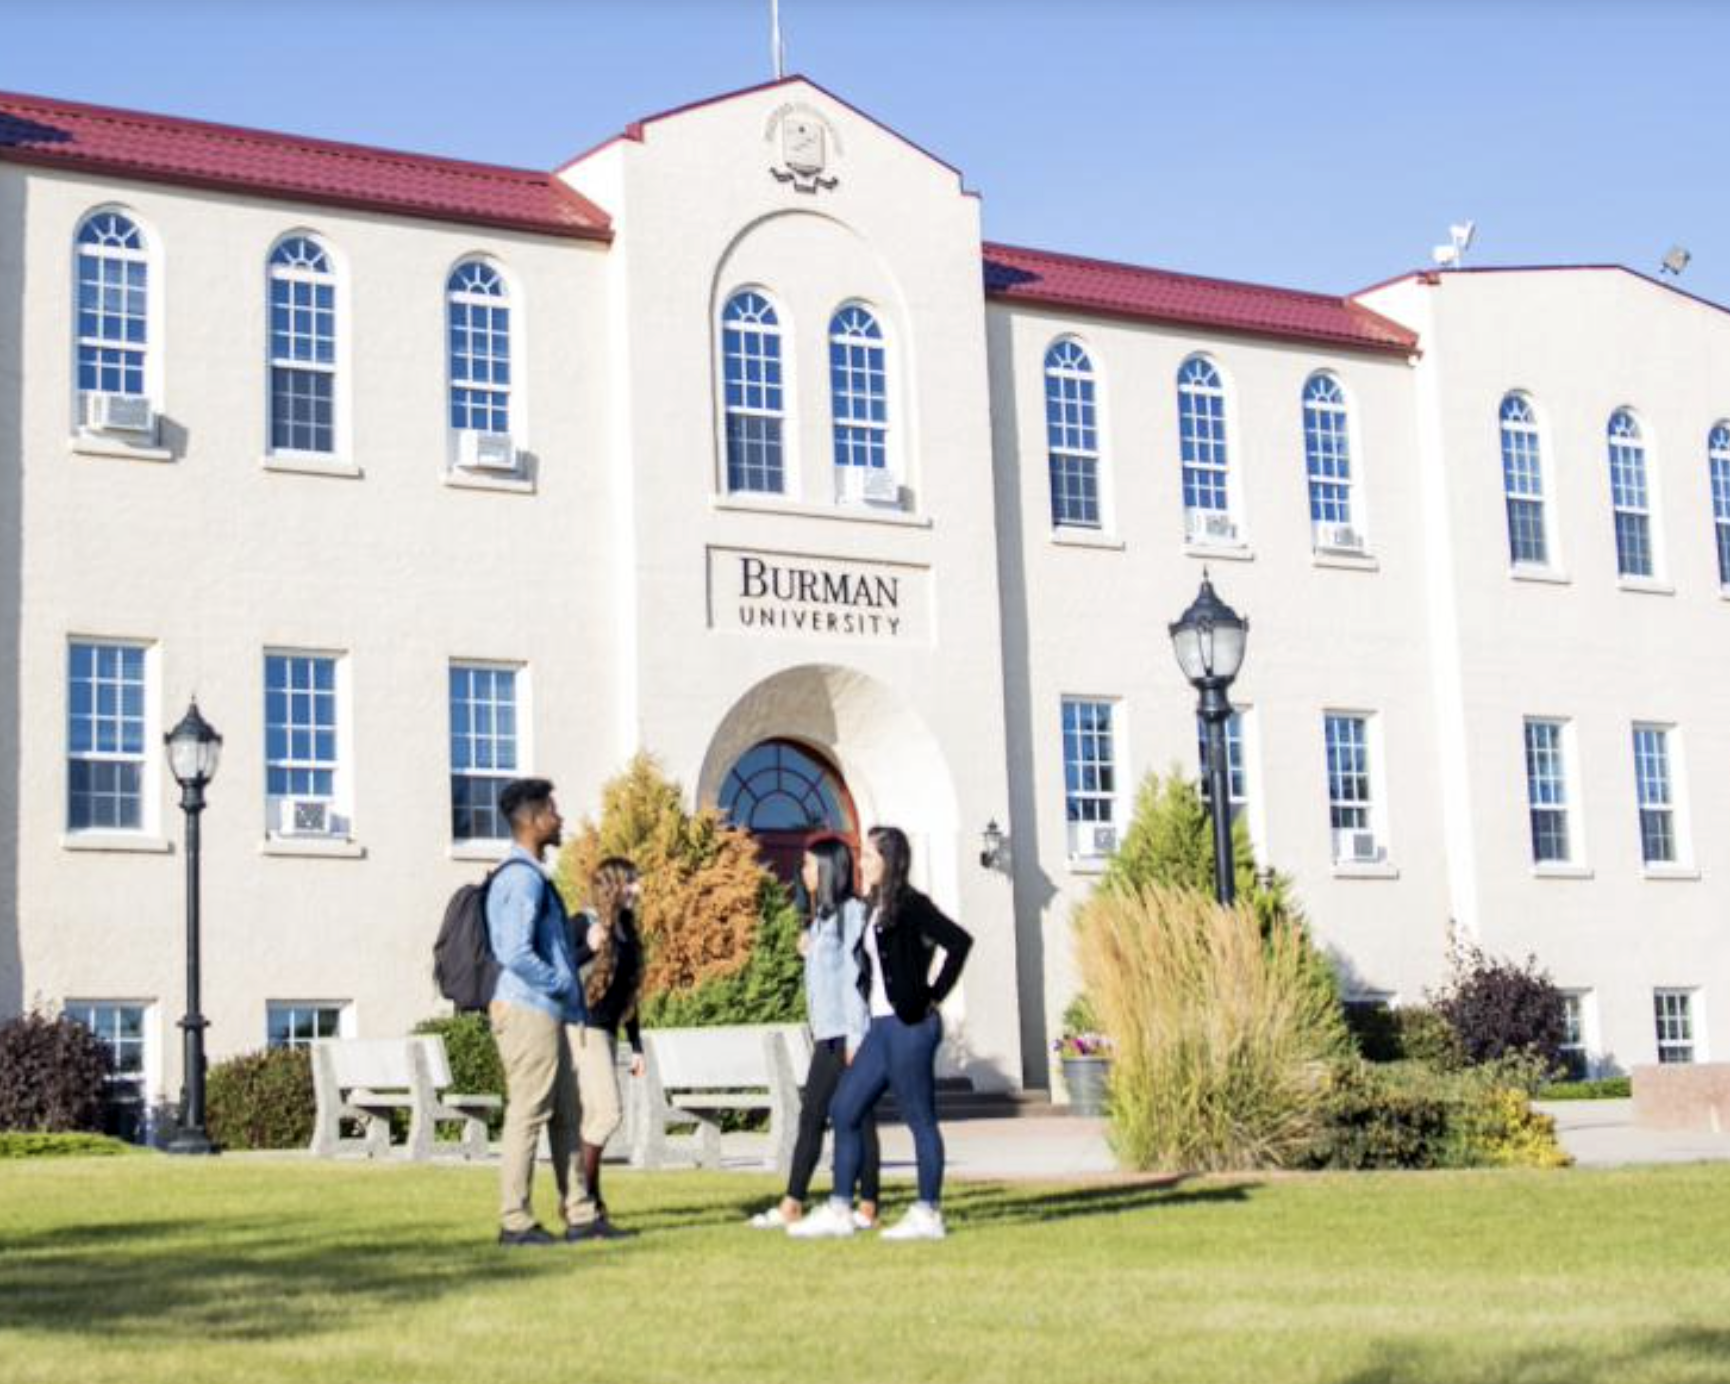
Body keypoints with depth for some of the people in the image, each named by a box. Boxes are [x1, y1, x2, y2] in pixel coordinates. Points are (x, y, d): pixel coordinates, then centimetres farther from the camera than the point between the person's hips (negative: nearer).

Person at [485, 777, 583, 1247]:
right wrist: (563, 985, -13)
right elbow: (517, 953, -24)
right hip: (529, 1011, -10)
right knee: (528, 1114, -6)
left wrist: (568, 985, 13)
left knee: (565, 1115, 12)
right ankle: (515, 1221, -1)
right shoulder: (523, 878, -16)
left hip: (545, 1013, 10)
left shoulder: (529, 875, 17)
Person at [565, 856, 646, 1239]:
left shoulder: (626, 932, 15)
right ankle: (582, 1212, -11)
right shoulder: (582, 924, -8)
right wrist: (588, 949, -29)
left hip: (606, 1031, 8)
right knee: (607, 1111, -15)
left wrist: (636, 1045, 21)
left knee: (592, 1120, 8)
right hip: (582, 1029, -8)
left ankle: (589, 1210, 10)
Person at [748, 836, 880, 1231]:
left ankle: (867, 1207, 1)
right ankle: (792, 1205, 8)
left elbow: (855, 973, -14)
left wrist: (856, 1035, -16)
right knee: (811, 1116, 7)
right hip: (827, 1034, 9)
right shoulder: (823, 915, 18)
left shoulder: (852, 912, -9)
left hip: (847, 1032, -9)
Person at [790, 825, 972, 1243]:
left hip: (910, 1025, -10)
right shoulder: (875, 910, 15)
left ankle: (928, 1214, 5)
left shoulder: (910, 906, -11)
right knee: (844, 1110, 8)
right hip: (882, 1026, 10)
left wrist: (934, 995, -15)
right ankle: (838, 1212, 12)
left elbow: (959, 940, -21)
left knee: (921, 1119, -2)